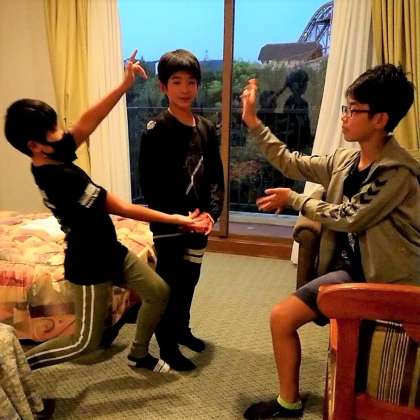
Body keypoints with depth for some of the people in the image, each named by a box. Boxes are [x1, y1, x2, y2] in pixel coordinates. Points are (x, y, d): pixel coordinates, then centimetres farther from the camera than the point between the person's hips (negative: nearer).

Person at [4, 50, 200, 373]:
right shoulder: (62, 177, -29)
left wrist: (125, 85, -7)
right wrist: (175, 219, -20)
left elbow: (88, 122, 0)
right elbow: (123, 209, -26)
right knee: (87, 341, 8)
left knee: (159, 291, 14)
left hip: (110, 251, 9)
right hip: (89, 265, -9)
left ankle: (139, 353, 34)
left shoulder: (54, 159, -3)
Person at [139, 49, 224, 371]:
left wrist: (211, 213, -8)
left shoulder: (206, 128, 6)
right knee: (170, 285, 6)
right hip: (168, 223, -5)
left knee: (189, 281, 18)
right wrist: (181, 216, -18)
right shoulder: (156, 130, -11)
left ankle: (182, 329, 40)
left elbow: (215, 176, 6)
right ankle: (167, 346, 24)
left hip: (199, 221, 5)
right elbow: (150, 184, -14)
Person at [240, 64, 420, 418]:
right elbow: (292, 163, 8)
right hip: (350, 264, 7)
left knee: (283, 317, -12)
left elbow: (349, 217, -20)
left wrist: (294, 200, -8)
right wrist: (253, 122, 4)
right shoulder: (345, 159, 4)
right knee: (282, 316, 3)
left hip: (381, 277, -7)